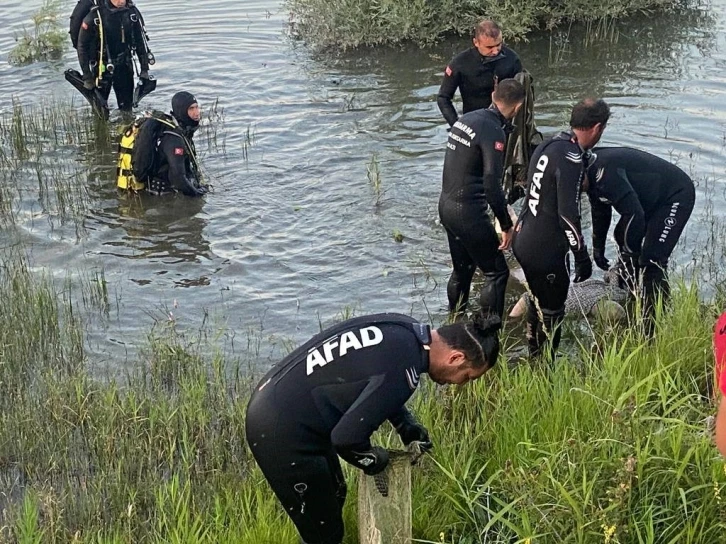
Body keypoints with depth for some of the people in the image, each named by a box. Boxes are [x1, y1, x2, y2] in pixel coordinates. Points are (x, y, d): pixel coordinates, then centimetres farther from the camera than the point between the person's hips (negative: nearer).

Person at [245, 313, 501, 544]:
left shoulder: (403, 329, 1)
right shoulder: (403, 370, -27)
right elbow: (347, 436, -25)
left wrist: (407, 425, 13)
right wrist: (375, 460, -5)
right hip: (282, 431, -10)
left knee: (333, 497, 27)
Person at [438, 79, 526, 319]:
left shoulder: (466, 118, 6)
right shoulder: (493, 131, -19)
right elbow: (492, 184, -23)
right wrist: (506, 225, -16)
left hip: (446, 205, 9)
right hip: (468, 211, -9)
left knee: (462, 270, 22)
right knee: (497, 273, 2)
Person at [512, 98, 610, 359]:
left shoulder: (549, 144, 5)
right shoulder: (571, 159, -23)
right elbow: (568, 215, -25)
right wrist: (582, 257, -17)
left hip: (524, 240, 10)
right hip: (545, 250, -9)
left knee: (538, 301, 26)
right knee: (551, 313, 8)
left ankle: (535, 358, 43)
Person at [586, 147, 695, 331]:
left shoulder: (604, 171, -30)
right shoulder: (592, 173, 2)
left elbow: (634, 214, -32)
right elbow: (600, 210, 20)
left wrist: (629, 255, -22)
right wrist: (597, 248, 28)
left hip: (676, 196, -11)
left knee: (652, 260, -16)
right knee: (623, 237, 20)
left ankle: (655, 328, -12)